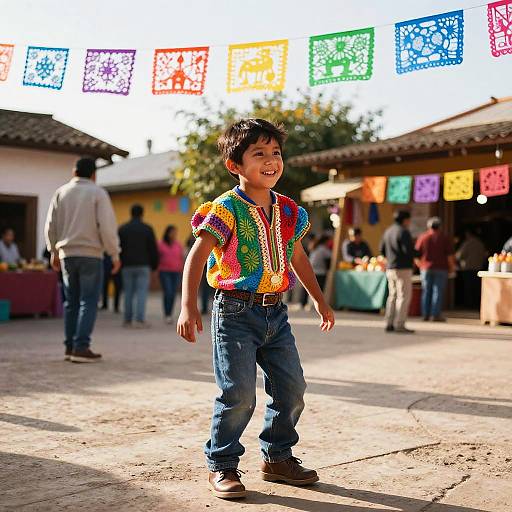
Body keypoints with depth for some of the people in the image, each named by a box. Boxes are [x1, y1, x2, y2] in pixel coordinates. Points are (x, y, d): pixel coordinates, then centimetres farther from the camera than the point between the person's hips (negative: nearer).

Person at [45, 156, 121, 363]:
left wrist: (54, 251, 21)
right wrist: (114, 254, -4)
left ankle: (70, 346, 13)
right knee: (88, 301, -3)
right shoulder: (98, 193, -5)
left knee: (71, 301, 12)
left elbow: (50, 225, 10)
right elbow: (107, 226, -11)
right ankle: (81, 347, -10)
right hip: (90, 254, -5)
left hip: (67, 254, 5)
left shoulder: (61, 193, 8)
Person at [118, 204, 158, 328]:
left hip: (127, 266, 3)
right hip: (143, 265, -3)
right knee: (142, 292, -5)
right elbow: (153, 249, 0)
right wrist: (154, 265, 8)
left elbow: (118, 248, 9)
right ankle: (140, 320, -12)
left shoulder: (122, 229, 8)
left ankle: (127, 320, 10)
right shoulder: (147, 229, 0)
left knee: (128, 292, 8)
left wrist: (119, 264, 14)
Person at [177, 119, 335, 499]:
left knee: (292, 388, 9)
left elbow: (298, 258, 22)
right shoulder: (226, 209, -11)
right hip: (236, 312, -6)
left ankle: (278, 457, 28)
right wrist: (189, 306, -29)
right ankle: (222, 465, 11)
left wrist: (320, 300, 28)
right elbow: (197, 257, -18)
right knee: (239, 393, -8)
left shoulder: (289, 211, 8)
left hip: (275, 312, 7)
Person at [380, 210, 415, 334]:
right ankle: (399, 325, -7)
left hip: (390, 268, 8)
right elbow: (408, 250, -21)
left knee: (393, 296, 12)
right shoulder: (403, 232, -13)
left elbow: (382, 250, 15)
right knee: (404, 296, -5)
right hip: (403, 269, -8)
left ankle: (389, 324, 12)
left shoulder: (388, 231, 12)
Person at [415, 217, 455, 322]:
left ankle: (425, 314, 8)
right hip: (441, 269, -2)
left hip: (426, 269, 2)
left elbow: (416, 254, 5)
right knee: (438, 291, -1)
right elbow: (450, 255, -4)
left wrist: (420, 265, 18)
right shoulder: (444, 238, 0)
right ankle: (436, 315, -5)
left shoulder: (422, 237, 4)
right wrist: (452, 267, 7)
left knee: (426, 292, 8)